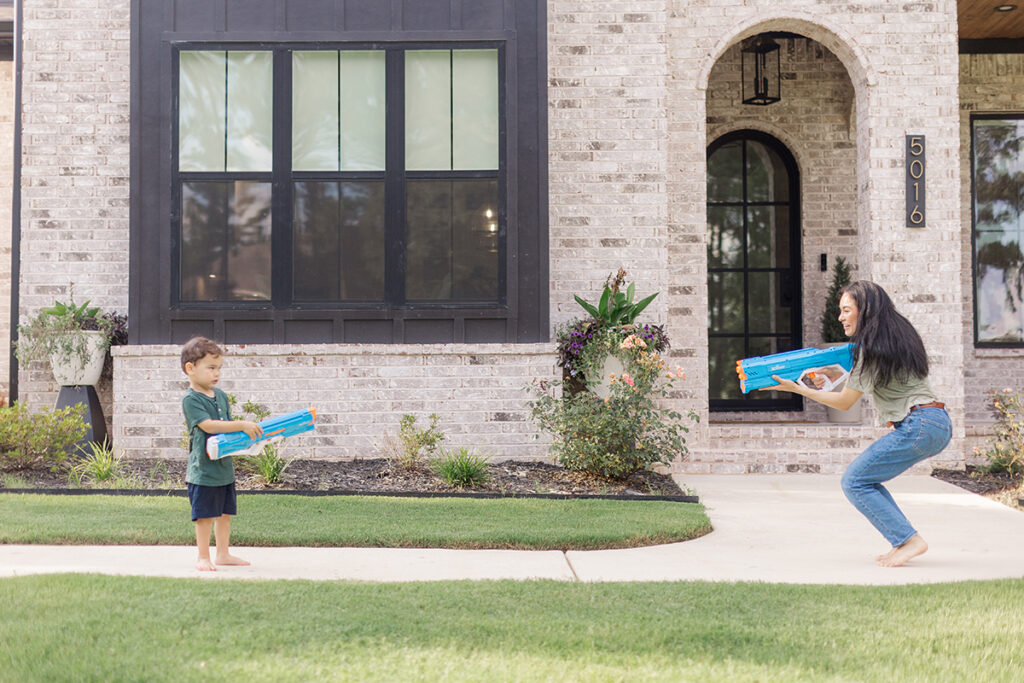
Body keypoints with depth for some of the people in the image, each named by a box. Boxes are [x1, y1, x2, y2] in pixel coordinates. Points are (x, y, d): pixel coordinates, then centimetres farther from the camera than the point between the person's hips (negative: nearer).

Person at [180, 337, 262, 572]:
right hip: (203, 469, -8)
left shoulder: (221, 396, 12)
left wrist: (248, 432, -1)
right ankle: (203, 558, 9)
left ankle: (223, 554, 25)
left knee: (225, 512, 14)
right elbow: (207, 425, -24)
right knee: (205, 515, -1)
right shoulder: (190, 400, -13)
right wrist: (241, 425, -29)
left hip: (224, 466, 8)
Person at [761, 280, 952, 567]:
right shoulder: (898, 335, 14)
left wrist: (799, 389, -2)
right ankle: (904, 542, 9)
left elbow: (845, 402, -7)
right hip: (939, 424, 9)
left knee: (854, 482, -6)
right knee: (866, 479, 14)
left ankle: (909, 540, -9)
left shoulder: (871, 347, -12)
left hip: (918, 426, -9)